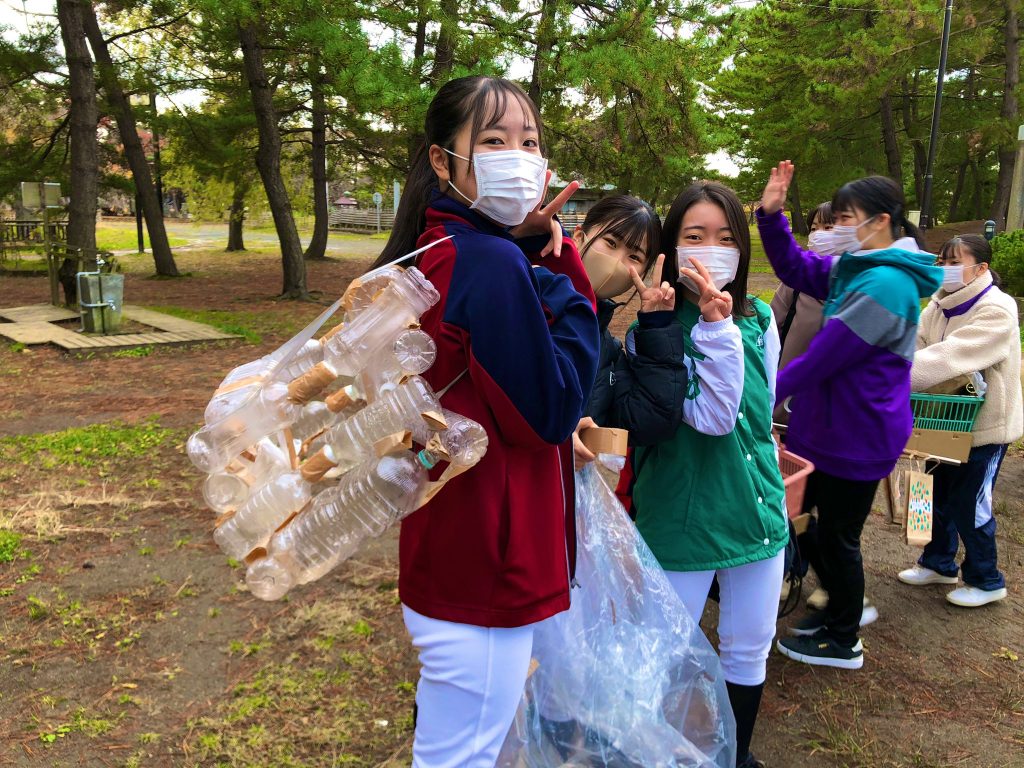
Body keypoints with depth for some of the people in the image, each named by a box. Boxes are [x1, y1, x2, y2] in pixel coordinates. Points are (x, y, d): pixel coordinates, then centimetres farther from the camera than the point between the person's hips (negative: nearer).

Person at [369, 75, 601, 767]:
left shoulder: (437, 251, 7)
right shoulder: (493, 263, -23)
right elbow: (557, 409, -18)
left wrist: (537, 244, -5)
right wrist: (558, 266, -11)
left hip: (446, 553, 10)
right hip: (486, 564, -9)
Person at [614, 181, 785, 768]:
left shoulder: (759, 319, 0)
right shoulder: (655, 321, -14)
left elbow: (752, 416, -2)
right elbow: (711, 417, -27)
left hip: (755, 509, 5)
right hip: (680, 516, -4)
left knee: (749, 654, 20)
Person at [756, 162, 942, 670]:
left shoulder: (885, 285, -24)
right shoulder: (855, 268, 5)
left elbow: (822, 358, -24)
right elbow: (794, 268, 12)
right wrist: (770, 214, -2)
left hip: (857, 435, -9)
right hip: (829, 423, 9)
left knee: (837, 534, 6)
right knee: (796, 511, 20)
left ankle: (843, 643, 28)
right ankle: (843, 605, 40)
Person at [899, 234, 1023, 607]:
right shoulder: (940, 304, 3)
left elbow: (950, 357, -35)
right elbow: (913, 346, -8)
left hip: (984, 425, -7)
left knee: (969, 506, 4)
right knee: (938, 496, 18)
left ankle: (986, 581, 25)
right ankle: (939, 563, 39)